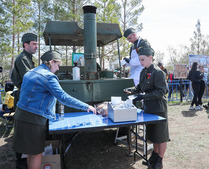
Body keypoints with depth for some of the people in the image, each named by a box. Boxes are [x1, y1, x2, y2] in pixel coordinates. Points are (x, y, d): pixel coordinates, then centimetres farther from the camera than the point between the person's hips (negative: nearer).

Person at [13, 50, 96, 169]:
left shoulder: (29, 73, 13)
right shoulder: (48, 76, -16)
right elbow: (63, 97, -23)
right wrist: (86, 107, -17)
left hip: (21, 115, 9)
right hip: (34, 119, -9)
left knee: (31, 152, 21)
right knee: (37, 153, 6)